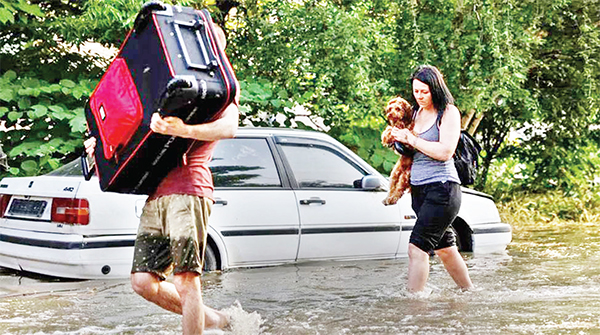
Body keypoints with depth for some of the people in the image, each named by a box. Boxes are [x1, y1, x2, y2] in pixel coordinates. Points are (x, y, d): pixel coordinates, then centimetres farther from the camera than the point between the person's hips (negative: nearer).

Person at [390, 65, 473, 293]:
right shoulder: (416, 112, 14)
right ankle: (469, 292, 32)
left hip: (441, 188, -8)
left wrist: (411, 139, -14)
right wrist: (398, 140, 5)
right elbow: (409, 149, 27)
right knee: (444, 247, 17)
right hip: (418, 189, 8)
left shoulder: (448, 112, -6)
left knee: (417, 247, -17)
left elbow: (445, 152, -18)